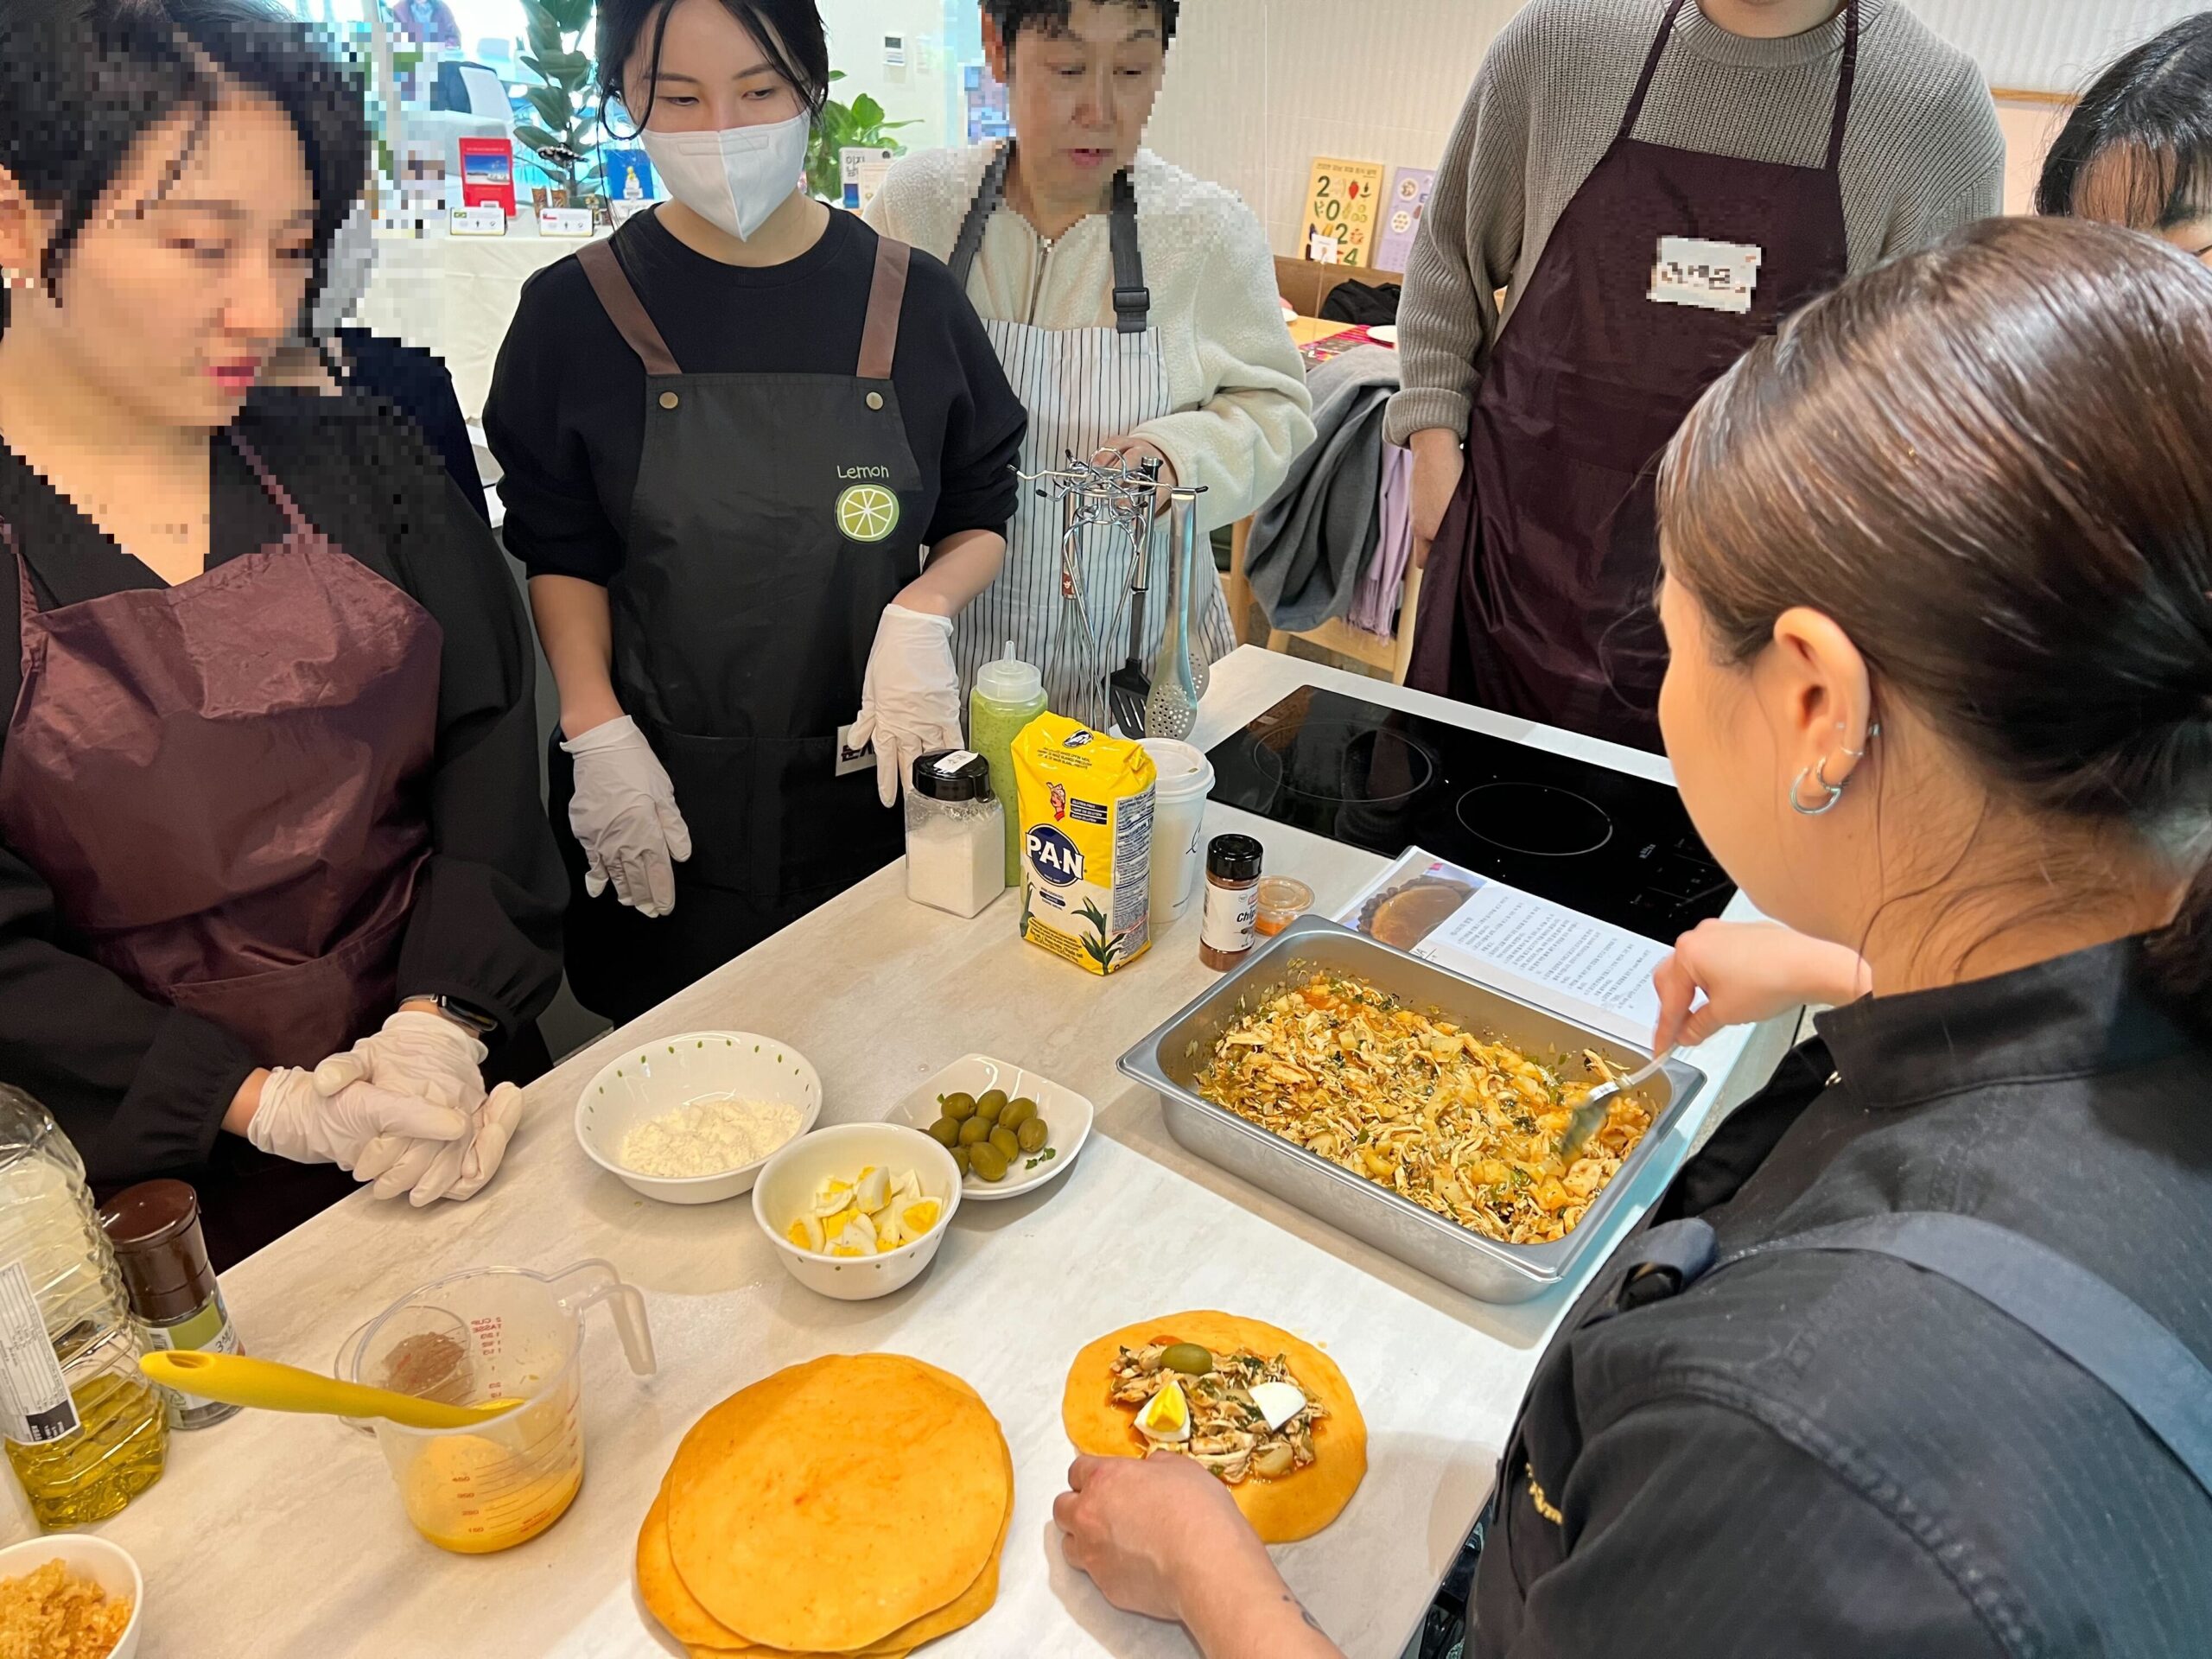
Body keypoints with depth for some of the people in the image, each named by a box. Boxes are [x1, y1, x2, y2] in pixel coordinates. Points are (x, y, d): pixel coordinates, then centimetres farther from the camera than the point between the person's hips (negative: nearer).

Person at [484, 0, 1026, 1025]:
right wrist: (597, 732, -10)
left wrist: (922, 612, -13)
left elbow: (982, 516, 7)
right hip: (664, 791, 0)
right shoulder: (575, 311, -3)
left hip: (876, 775, 1)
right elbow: (560, 554, 3)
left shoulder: (911, 299, -1)